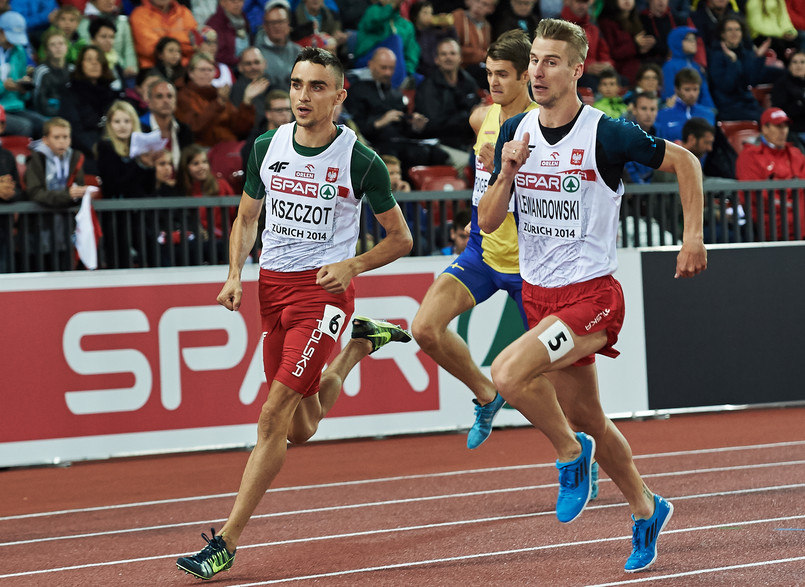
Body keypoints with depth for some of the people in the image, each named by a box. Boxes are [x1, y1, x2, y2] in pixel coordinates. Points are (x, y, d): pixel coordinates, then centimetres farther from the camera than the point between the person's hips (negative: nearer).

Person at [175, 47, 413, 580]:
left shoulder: (361, 161, -8)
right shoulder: (267, 147, 4)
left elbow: (400, 238, 3)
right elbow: (247, 217, 18)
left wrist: (352, 266, -13)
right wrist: (235, 275, 2)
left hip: (325, 289, -5)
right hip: (273, 286, 6)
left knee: (274, 416, -15)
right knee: (301, 429, 14)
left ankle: (227, 542, -13)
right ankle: (360, 342, 42)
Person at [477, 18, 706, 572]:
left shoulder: (606, 135, -14)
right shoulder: (515, 132, 2)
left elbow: (684, 161, 1)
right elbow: (488, 222, 3)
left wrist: (693, 235, -2)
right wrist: (507, 174, -14)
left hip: (592, 295, -6)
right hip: (538, 294, 6)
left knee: (508, 373, -28)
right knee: (589, 420, 16)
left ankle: (570, 451, -1)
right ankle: (646, 510, 37)